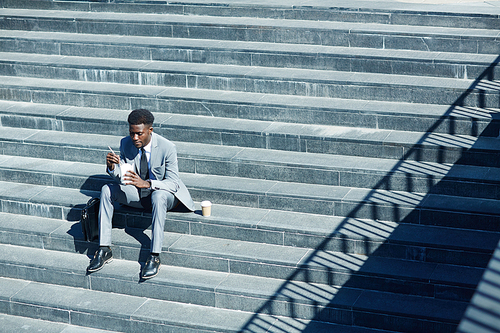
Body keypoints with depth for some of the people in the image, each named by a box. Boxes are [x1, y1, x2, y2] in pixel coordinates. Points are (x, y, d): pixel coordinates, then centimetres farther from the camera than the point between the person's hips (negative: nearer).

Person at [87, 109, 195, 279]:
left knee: (158, 196, -39)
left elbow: (173, 183, -25)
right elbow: (120, 177, 0)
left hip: (164, 194, -5)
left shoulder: (167, 147, -22)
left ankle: (154, 257, -37)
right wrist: (112, 167, -25)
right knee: (107, 190, -16)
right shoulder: (126, 144, -8)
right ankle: (104, 249, -16)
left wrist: (146, 183, -41)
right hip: (139, 194, 5)